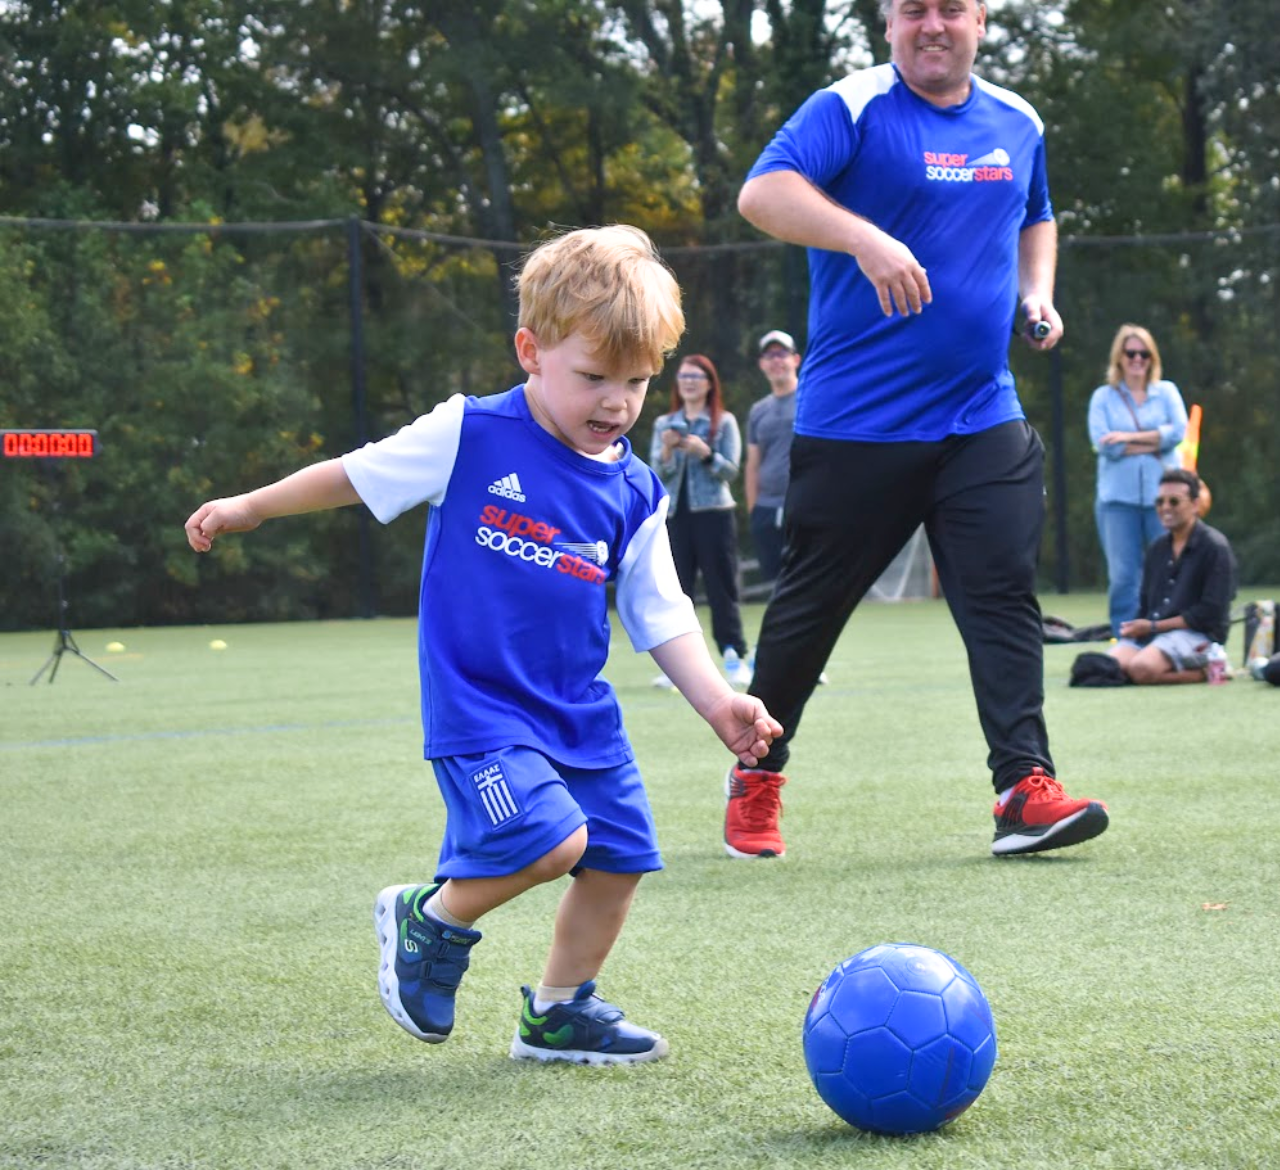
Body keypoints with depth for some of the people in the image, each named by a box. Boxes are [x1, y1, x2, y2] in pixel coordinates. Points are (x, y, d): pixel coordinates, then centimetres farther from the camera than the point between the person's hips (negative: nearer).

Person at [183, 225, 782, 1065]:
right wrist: (249, 508, 12)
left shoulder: (634, 493, 1)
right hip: (477, 704, -6)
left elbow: (660, 616, 8)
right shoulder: (471, 437, -11)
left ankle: (560, 1012, 26)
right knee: (550, 838, -22)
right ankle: (431, 918, 7)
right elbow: (361, 474, 2)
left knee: (619, 857, 4)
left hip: (580, 709, 6)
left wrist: (716, 700, -4)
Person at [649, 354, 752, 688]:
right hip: (675, 515, 3)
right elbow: (658, 474, 5)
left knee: (721, 588, -3)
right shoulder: (664, 425, 12)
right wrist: (667, 451, -15)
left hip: (713, 513, -3)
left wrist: (705, 453, -18)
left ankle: (735, 658, -1)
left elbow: (731, 471, -3)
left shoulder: (724, 422, 4)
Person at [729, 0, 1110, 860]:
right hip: (855, 423, -4)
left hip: (982, 417, 4)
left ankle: (1025, 789, -10)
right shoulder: (852, 110, -8)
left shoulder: (1017, 124, 12)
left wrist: (1037, 296, 10)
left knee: (1006, 593, -7)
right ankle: (757, 774, 25)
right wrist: (865, 238, -39)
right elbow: (762, 192, -24)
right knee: (812, 604, 6)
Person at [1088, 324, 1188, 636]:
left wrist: (1129, 438, -9)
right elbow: (1102, 442, -6)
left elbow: (1179, 431, -4)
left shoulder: (1166, 391, 12)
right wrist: (1153, 443, -6)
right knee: (1123, 576, -2)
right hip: (1118, 497, -1)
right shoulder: (1103, 397, 8)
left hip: (1162, 495, 1)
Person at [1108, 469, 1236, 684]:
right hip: (1150, 634, 7)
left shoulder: (1215, 547, -5)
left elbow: (1211, 613, -11)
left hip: (1197, 634, -7)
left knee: (1141, 668, -34)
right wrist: (1136, 627, -4)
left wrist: (1153, 626, -10)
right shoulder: (1157, 548, 17)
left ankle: (1205, 670, -8)